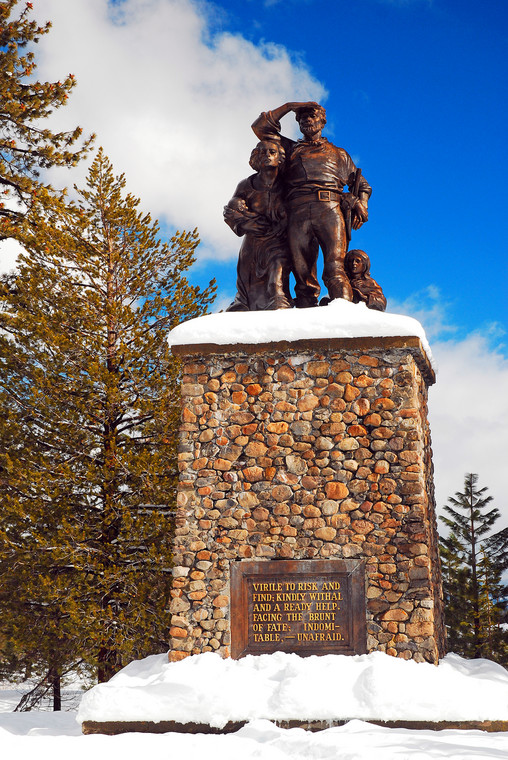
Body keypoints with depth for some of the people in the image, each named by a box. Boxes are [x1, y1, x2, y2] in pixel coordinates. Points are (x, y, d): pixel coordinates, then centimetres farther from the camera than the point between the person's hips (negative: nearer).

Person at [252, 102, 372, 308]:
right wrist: (289, 106, 29)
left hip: (329, 208, -1)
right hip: (298, 212, 1)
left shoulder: (338, 153, 33)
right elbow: (261, 127, 30)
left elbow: (361, 183, 29)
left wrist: (361, 203, 8)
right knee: (302, 274, -12)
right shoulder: (291, 148, 34)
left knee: (335, 269, -22)